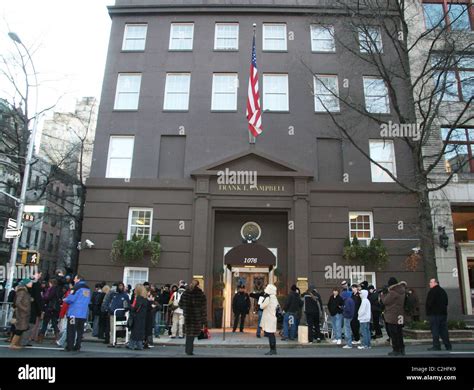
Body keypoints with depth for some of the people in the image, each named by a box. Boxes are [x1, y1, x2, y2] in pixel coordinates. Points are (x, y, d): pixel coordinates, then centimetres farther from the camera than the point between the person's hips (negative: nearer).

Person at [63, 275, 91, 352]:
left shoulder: (77, 287, -9)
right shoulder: (88, 289, 11)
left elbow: (71, 298, -13)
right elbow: (88, 301, 17)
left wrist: (65, 299, 6)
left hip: (74, 312, -6)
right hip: (83, 313, 6)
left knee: (71, 331, 1)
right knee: (80, 331, 11)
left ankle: (69, 347, 2)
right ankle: (77, 346, 13)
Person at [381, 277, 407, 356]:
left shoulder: (392, 292, -20)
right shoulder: (401, 291, 4)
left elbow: (385, 301, -16)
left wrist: (383, 294, 2)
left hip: (392, 317, -8)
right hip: (400, 316, 8)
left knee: (393, 334, 1)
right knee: (399, 333, 16)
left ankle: (396, 350, 5)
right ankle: (402, 349, 22)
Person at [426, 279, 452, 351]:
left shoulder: (432, 291, -12)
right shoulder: (443, 291, 16)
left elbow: (429, 303, -16)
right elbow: (446, 302, 21)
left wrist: (428, 312, -4)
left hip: (434, 313, -8)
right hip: (443, 313, 8)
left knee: (435, 330, -5)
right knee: (443, 330, 11)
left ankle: (436, 346, -5)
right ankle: (448, 346, 13)